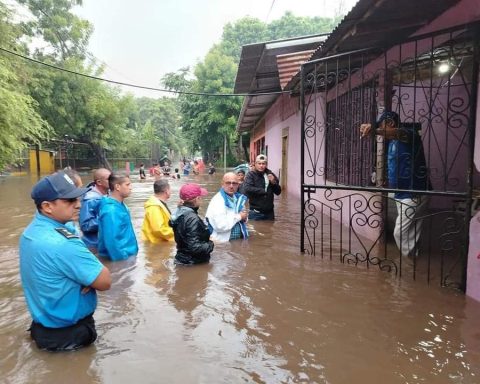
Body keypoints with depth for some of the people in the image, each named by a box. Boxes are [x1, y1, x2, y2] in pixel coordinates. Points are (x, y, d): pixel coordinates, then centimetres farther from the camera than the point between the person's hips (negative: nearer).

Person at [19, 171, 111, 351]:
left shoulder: (31, 231, -3)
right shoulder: (63, 244, -34)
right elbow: (105, 281, -26)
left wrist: (89, 276, -14)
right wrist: (91, 277, -7)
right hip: (69, 332, -8)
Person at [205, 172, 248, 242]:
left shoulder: (239, 198, 9)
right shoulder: (217, 201, -14)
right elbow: (220, 226, -23)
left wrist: (244, 217, 0)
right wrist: (239, 216, -13)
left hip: (239, 240, 6)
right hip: (222, 242, -6)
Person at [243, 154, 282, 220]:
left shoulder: (270, 174, 8)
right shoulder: (251, 175, -5)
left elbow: (278, 192, 9)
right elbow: (247, 189, -21)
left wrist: (273, 183, -11)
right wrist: (264, 191, -13)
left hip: (269, 212, 5)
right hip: (256, 212, -4)